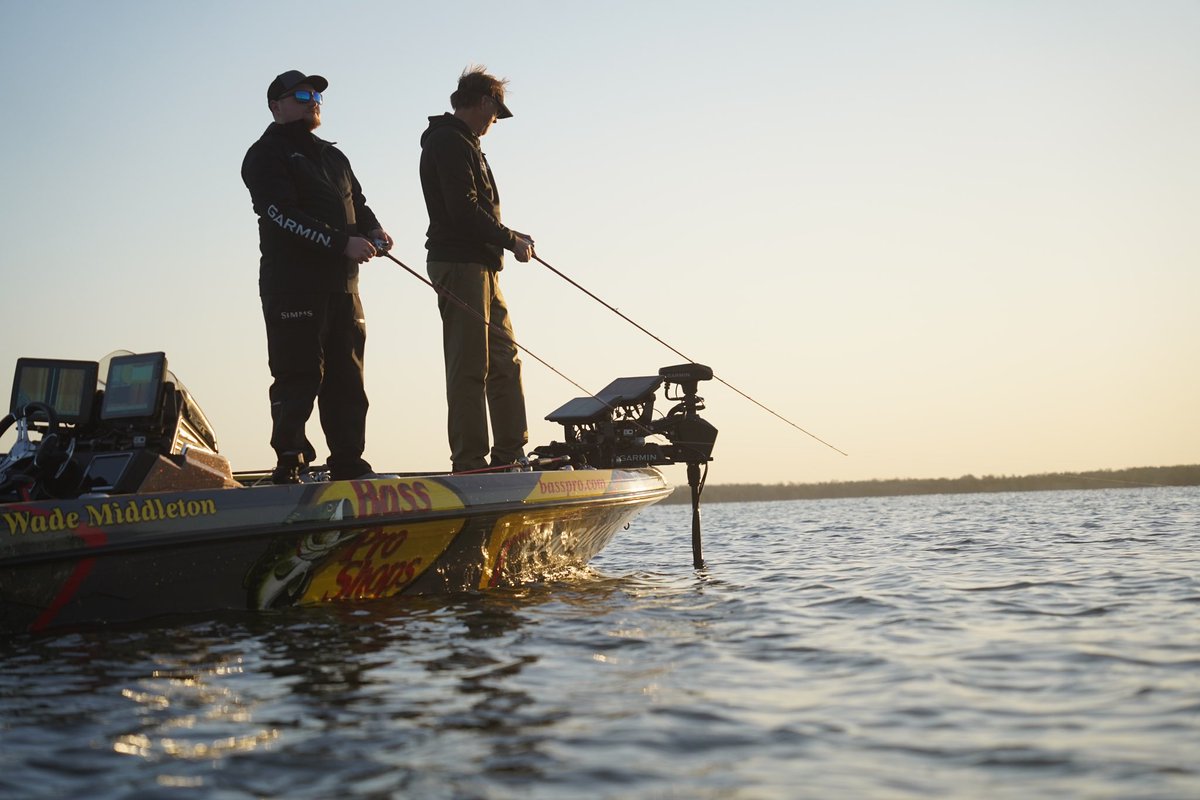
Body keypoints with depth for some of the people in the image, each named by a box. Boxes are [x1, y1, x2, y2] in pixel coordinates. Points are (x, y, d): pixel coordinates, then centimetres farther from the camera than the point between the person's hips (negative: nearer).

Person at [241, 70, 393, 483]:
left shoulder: (333, 156, 25)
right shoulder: (266, 155, 0)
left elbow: (358, 204, 25)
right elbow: (282, 217, -14)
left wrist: (373, 231, 0)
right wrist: (342, 242, -22)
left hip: (341, 285, 7)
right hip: (292, 285, -7)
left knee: (346, 379, 7)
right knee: (298, 379, -8)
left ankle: (349, 463, 12)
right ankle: (289, 464, -3)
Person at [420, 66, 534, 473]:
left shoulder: (464, 143, 24)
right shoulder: (448, 141, -9)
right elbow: (462, 209, -19)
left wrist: (510, 237, 14)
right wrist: (510, 240, -13)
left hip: (482, 265, 11)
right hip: (459, 265, -11)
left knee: (505, 361, 12)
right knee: (470, 368, -10)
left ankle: (510, 454, 16)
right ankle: (469, 463, -7)